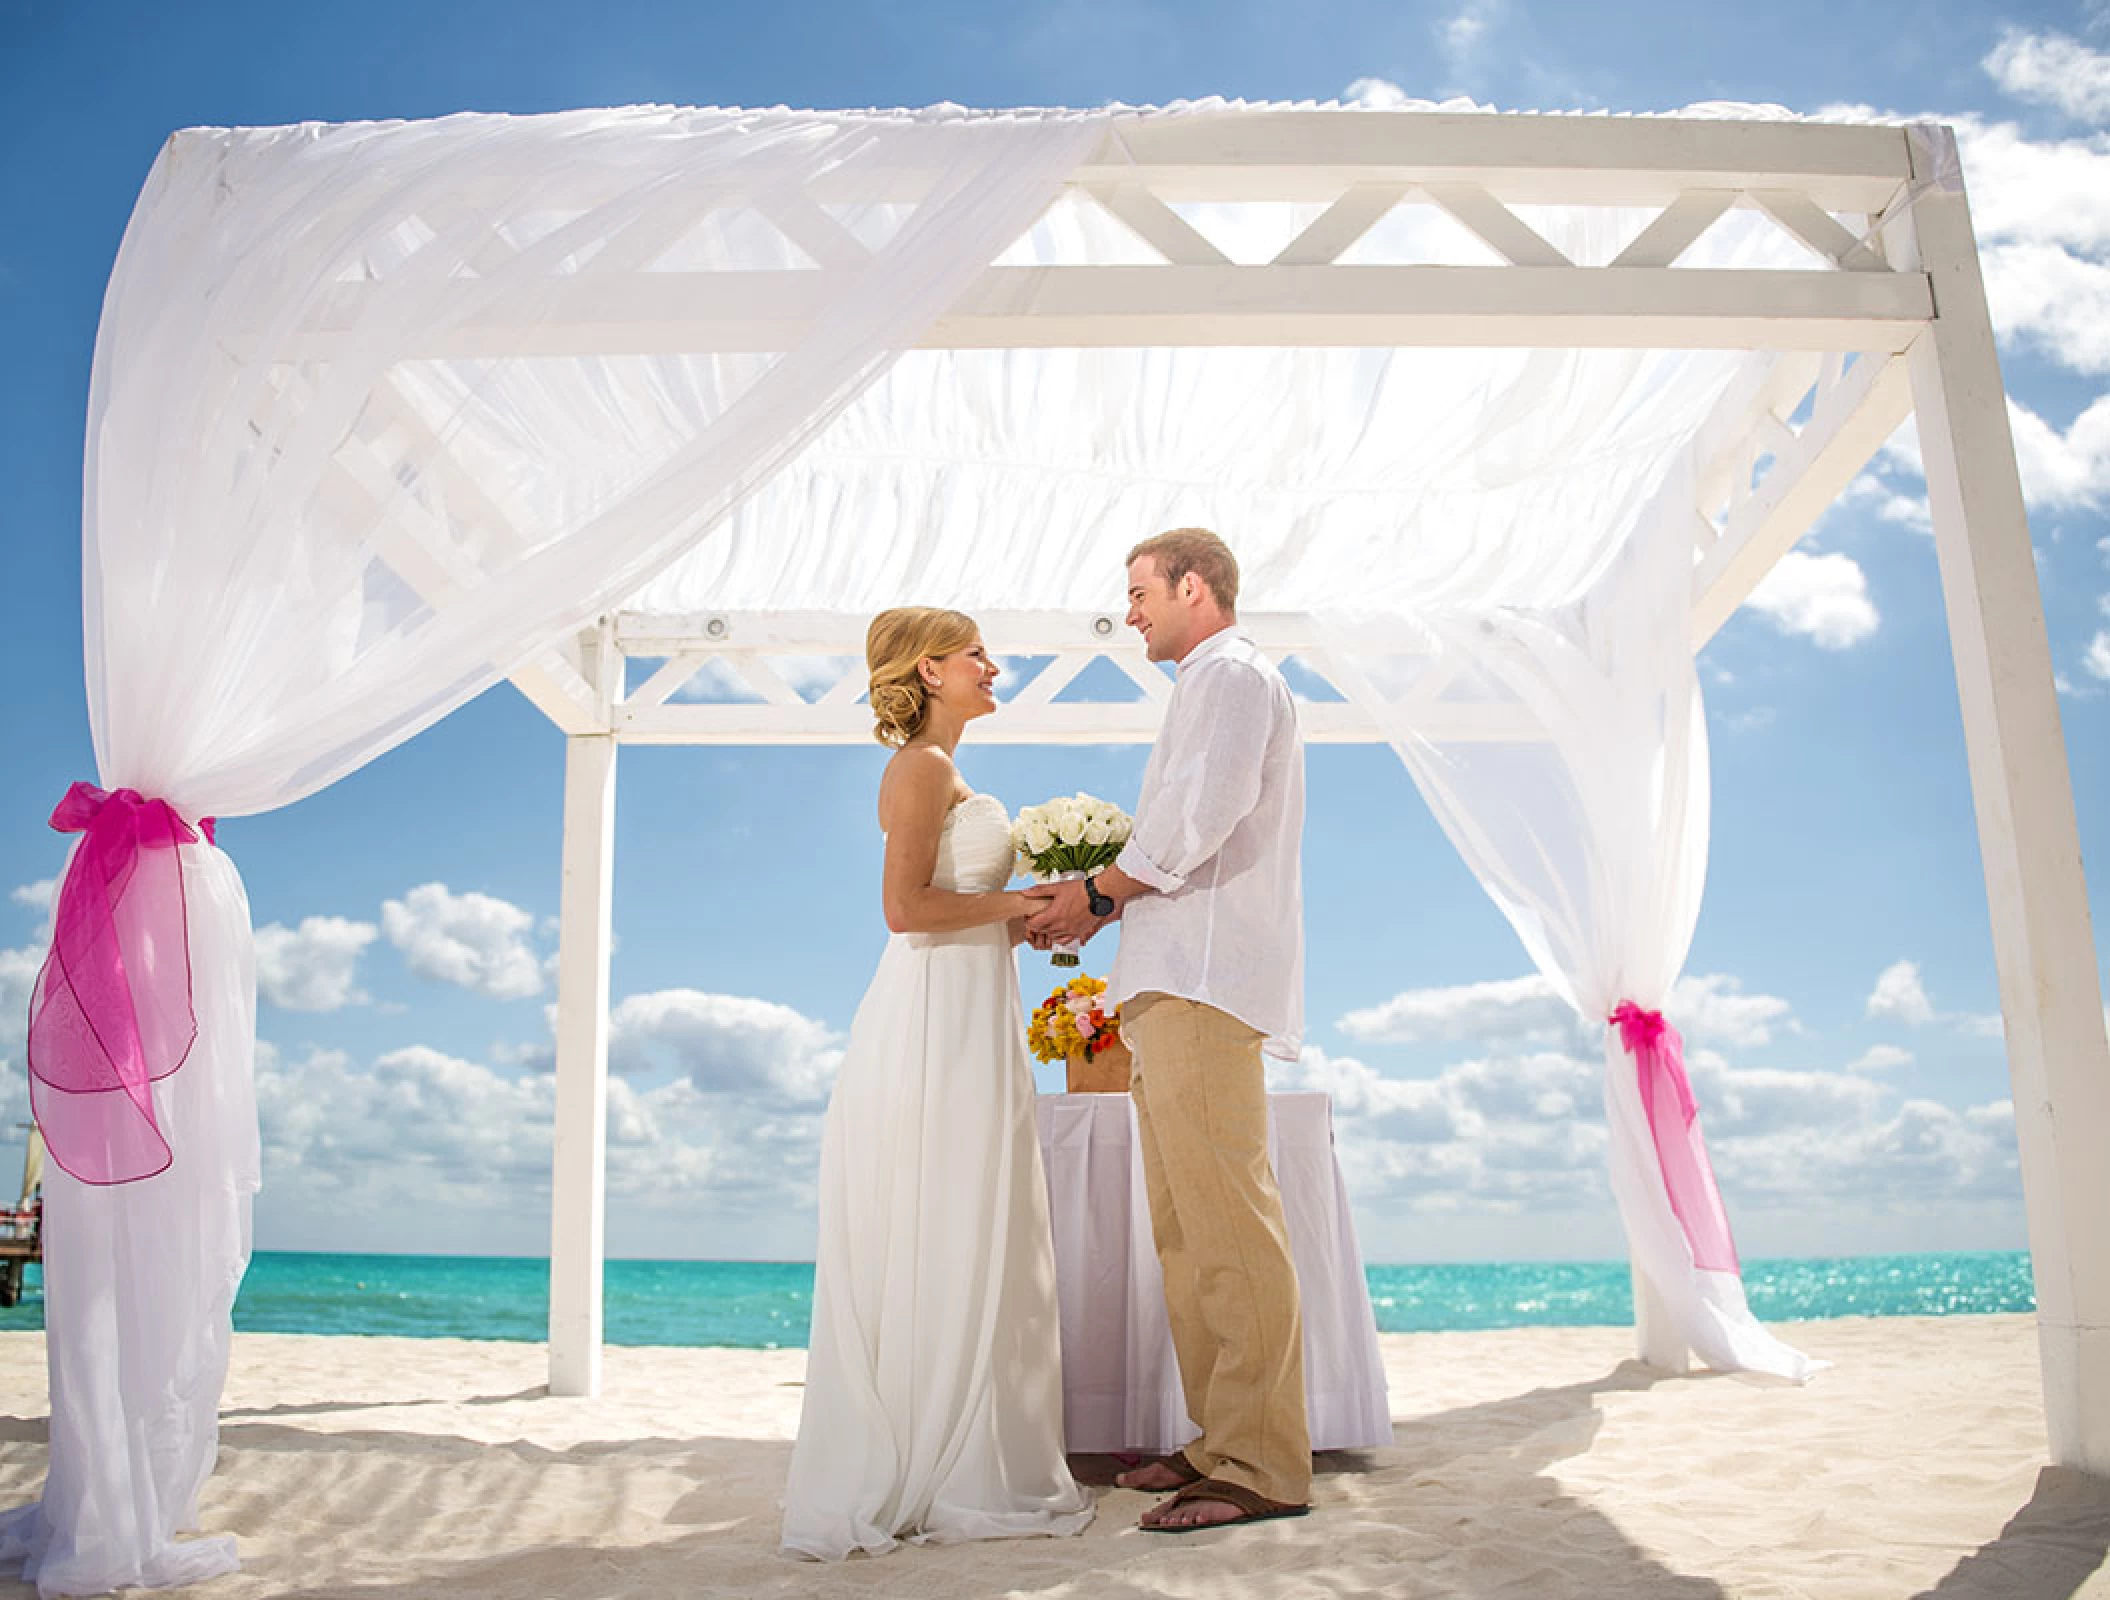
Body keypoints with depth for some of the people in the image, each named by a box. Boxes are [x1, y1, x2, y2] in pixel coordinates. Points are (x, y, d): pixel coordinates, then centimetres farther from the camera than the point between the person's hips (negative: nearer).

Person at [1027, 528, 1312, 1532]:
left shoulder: (1231, 674, -3)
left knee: (1225, 1220, -10)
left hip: (1204, 981, -11)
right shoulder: (1211, 683, 29)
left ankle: (1262, 1466, -5)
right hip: (1175, 982, 11)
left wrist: (1099, 893, -7)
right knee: (1184, 1226, 11)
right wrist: (1108, 903, 14)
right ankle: (1220, 1440, 17)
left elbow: (1201, 817, -17)